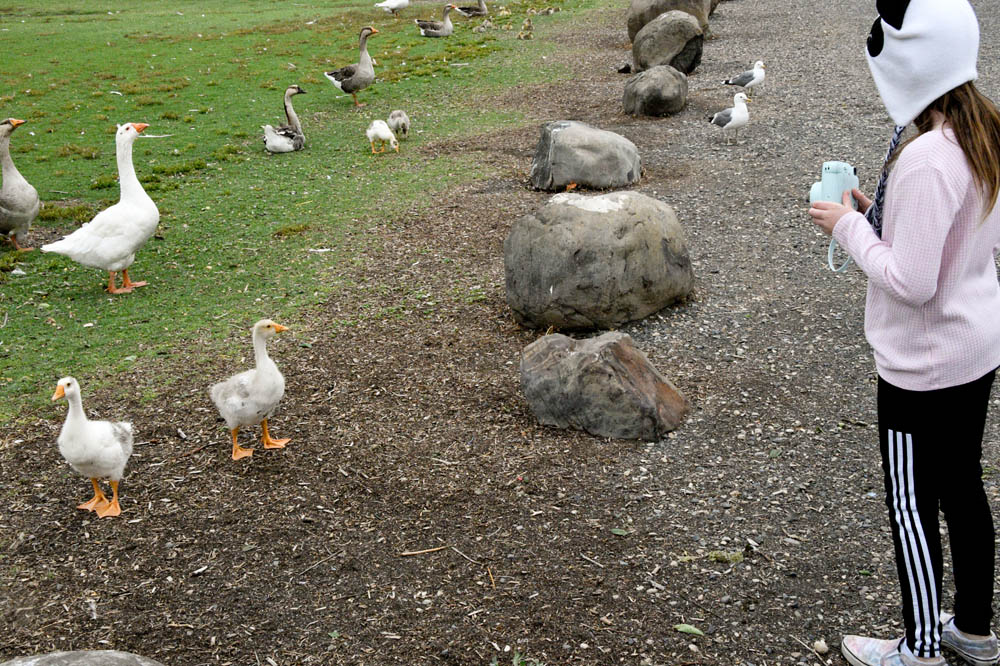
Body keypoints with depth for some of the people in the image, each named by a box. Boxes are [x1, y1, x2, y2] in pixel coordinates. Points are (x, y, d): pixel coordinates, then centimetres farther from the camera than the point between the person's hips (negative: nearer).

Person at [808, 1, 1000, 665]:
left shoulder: (927, 160, -28)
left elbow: (910, 281, -27)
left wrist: (850, 227, -14)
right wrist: (882, 213, 6)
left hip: (924, 366, -9)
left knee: (913, 508, 8)